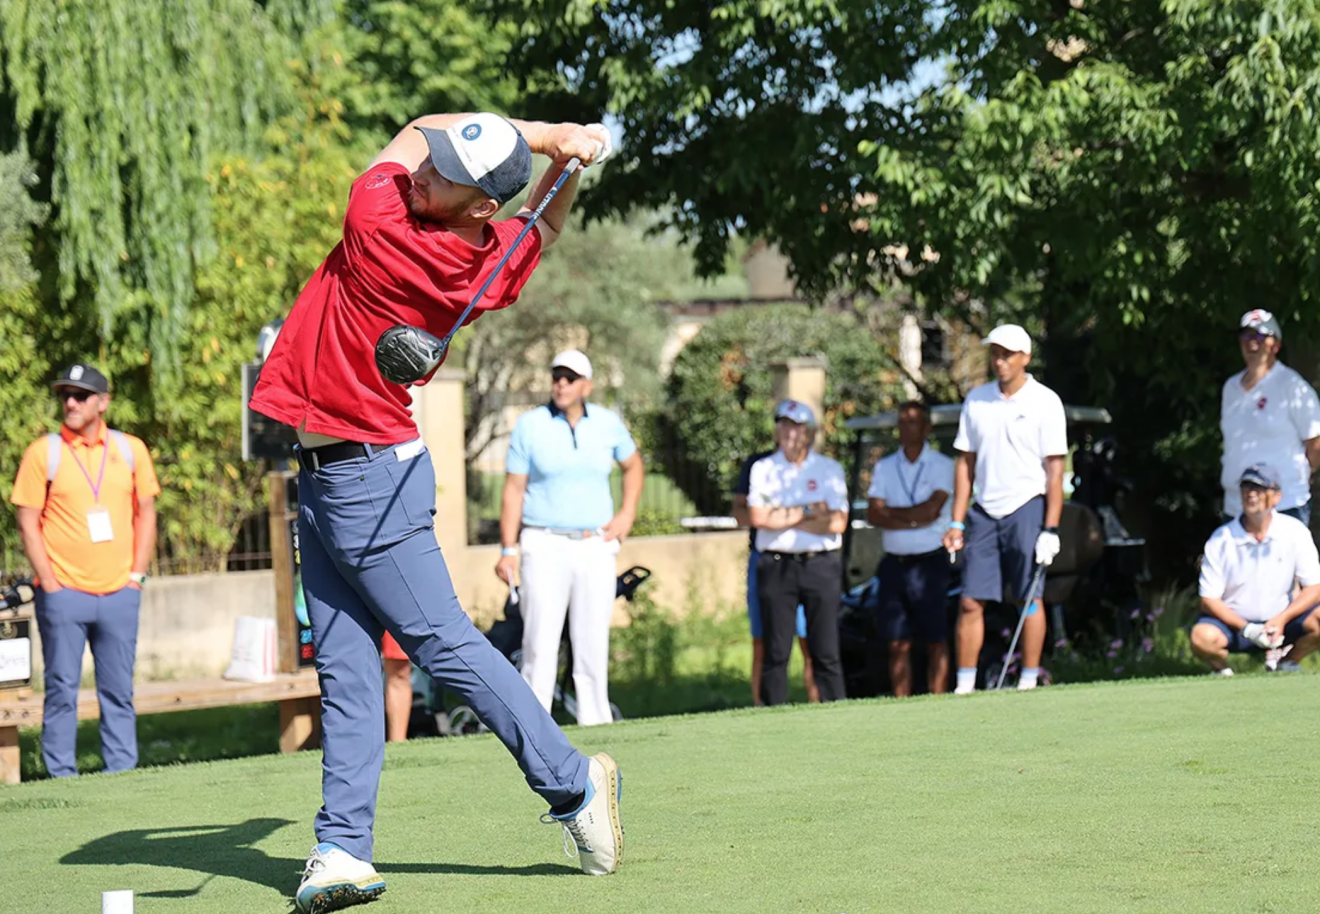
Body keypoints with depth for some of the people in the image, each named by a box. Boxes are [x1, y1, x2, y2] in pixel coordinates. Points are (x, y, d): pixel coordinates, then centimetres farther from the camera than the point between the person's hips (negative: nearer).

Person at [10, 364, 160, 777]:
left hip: (119, 595, 3)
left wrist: (137, 575, 5)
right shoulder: (43, 452, 1)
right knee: (61, 690, -3)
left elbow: (146, 514, 14)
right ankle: (61, 776, 2)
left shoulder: (130, 449, 9)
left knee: (119, 691, 5)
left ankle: (123, 772, 10)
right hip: (63, 595, -2)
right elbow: (28, 523, 0)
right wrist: (49, 584, -7)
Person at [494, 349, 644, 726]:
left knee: (593, 643, 4)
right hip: (545, 545, -3)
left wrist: (627, 514, 10)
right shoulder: (529, 425, 0)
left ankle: (595, 721, 10)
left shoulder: (608, 423, 7)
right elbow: (514, 488, -1)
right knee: (540, 642, -8)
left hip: (596, 546, 3)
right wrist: (508, 549, -7)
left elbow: (633, 465, 24)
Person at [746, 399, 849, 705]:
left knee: (826, 651, -3)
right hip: (777, 565, 0)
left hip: (821, 565, 0)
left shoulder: (830, 469, 9)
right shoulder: (763, 469, 11)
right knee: (776, 651, -1)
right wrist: (807, 512, -6)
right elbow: (758, 517, -5)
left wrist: (783, 517, -4)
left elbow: (838, 522, -3)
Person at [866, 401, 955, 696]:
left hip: (930, 562, -4)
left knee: (935, 641, -5)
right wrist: (914, 520, -10)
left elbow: (932, 509, -11)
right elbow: (873, 514, 2)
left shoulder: (941, 465, 2)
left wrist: (891, 512, -2)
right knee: (897, 644, 2)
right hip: (894, 562, 4)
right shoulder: (884, 467, 13)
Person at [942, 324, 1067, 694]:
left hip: (1027, 508, -4)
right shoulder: (976, 400, 10)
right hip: (984, 511, 4)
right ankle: (965, 685, 2)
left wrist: (1050, 529, -10)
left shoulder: (1045, 402, -2)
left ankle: (1028, 681, 6)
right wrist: (957, 522, 7)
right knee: (971, 601, -1)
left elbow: (1055, 469, -4)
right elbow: (965, 462, 13)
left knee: (1029, 599, -1)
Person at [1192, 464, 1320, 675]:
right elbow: (1209, 600, -9)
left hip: (1281, 620, 2)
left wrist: (1281, 620, -22)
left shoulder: (1295, 532, -6)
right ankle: (1221, 669, 2)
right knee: (1202, 636, -34)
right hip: (1233, 621, -2)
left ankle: (1287, 662, 4)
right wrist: (1247, 629, -22)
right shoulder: (1221, 539, -9)